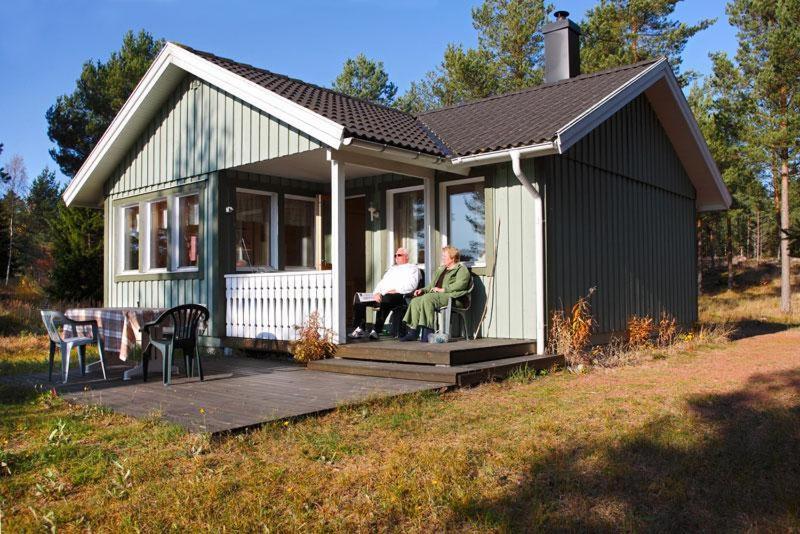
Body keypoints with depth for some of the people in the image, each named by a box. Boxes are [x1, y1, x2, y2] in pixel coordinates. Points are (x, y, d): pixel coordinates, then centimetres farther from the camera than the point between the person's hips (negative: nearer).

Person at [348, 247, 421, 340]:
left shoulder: (412, 268, 15)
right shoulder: (391, 268, 35)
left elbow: (411, 285, -3)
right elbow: (381, 283, 25)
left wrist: (396, 290, -14)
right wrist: (377, 293, 3)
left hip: (398, 295, -7)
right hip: (381, 294, 7)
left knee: (384, 300, -42)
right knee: (358, 298, -13)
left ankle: (376, 330, -39)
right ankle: (359, 329, -18)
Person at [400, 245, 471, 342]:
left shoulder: (461, 269, 2)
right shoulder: (441, 269, 30)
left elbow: (460, 284, -16)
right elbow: (432, 284, 33)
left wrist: (443, 289, -20)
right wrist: (423, 290, 14)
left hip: (450, 296, -9)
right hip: (434, 295, 9)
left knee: (427, 298, -33)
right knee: (415, 301, -14)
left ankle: (428, 332, -34)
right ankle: (413, 332, -18)